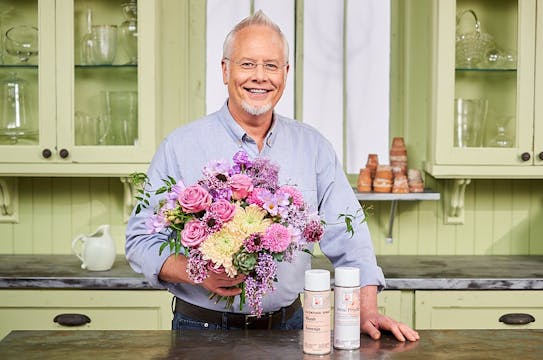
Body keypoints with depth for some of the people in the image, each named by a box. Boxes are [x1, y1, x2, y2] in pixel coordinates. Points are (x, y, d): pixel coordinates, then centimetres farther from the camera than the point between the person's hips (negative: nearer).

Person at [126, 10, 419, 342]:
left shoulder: (312, 146, 5)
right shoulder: (180, 147, -5)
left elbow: (346, 233, 5)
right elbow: (142, 240, -5)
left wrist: (367, 311, -7)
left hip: (287, 324, 2)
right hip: (204, 327, -2)